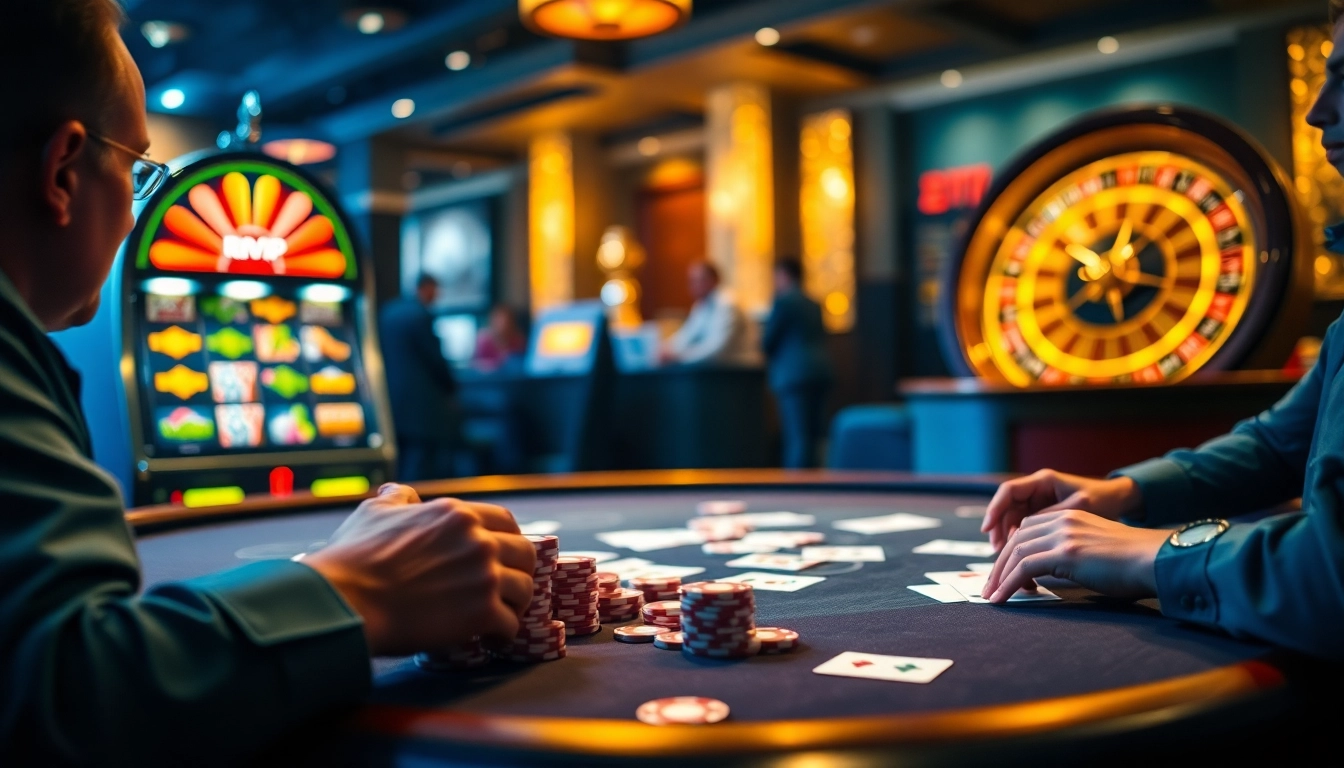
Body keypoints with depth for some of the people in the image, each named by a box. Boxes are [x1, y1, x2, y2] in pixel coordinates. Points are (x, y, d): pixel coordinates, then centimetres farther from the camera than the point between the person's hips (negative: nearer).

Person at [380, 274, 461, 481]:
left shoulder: (387, 311, 10)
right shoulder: (422, 316, -15)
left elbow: (383, 354, 15)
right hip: (421, 400, -8)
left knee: (400, 458, 14)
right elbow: (436, 358, -12)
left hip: (391, 397, 9)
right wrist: (452, 386, 2)